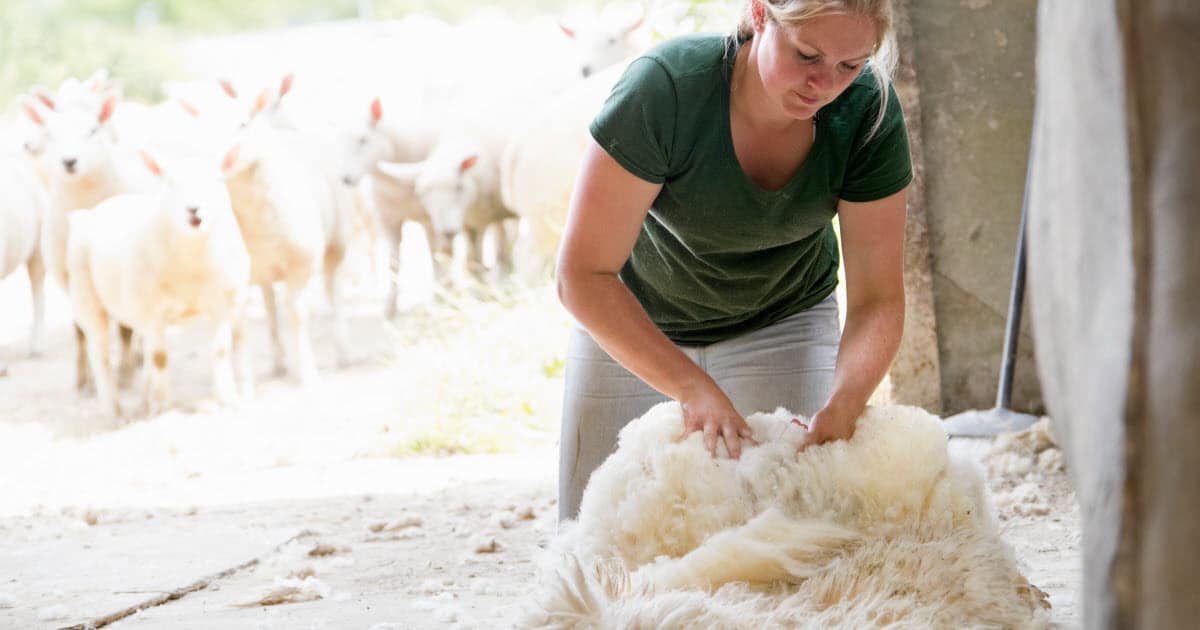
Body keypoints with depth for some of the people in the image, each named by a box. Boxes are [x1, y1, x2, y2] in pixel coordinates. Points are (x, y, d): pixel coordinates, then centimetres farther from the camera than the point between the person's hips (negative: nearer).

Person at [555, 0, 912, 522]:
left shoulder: (868, 113, -25)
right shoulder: (663, 88, -34)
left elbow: (876, 301, -22)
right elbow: (583, 275, -32)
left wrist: (840, 411, -41)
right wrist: (694, 389, -42)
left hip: (782, 323, 2)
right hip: (634, 320, -1)